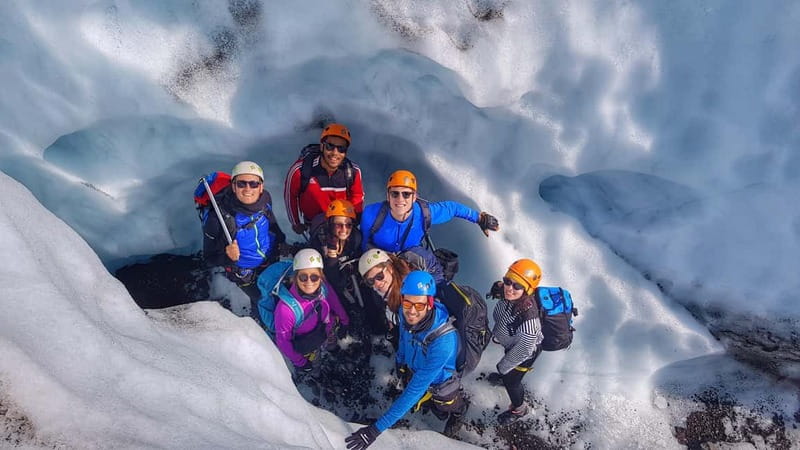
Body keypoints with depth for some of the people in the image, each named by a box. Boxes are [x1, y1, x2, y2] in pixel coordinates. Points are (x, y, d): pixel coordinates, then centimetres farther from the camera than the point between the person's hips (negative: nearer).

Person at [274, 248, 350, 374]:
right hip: (298, 339, -4)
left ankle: (330, 343, 22)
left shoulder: (323, 287, -30)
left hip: (319, 325, 4)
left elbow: (333, 301, -5)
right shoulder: (285, 308, -42)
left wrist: (344, 321, 11)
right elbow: (282, 340, -24)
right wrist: (300, 362, -11)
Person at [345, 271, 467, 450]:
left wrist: (377, 428, -45)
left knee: (447, 409, 28)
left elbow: (415, 390, -44)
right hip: (415, 373, 5)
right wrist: (400, 361, 16)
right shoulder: (406, 315, -29)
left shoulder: (443, 341, -47)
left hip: (440, 384, -4)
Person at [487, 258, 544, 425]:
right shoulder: (508, 294, -31)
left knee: (511, 381, 19)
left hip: (526, 351, -6)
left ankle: (519, 408, 51)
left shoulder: (527, 318, -49)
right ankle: (504, 375, 71)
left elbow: (522, 352, -31)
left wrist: (503, 366, -16)